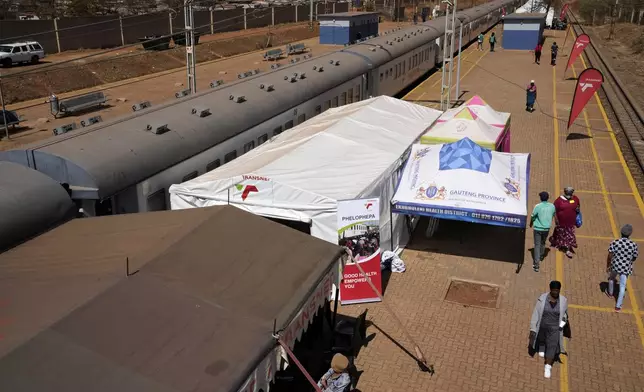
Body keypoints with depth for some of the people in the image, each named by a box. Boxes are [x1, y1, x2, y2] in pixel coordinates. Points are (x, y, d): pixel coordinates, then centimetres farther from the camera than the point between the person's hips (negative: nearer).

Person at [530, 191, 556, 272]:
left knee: (537, 245, 0)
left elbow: (533, 217, -6)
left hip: (538, 228, -4)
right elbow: (553, 215, 12)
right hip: (547, 228, 4)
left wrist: (531, 224, 15)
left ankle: (536, 264, -7)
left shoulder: (537, 206, -17)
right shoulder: (552, 206, -4)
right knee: (543, 243, 26)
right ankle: (541, 256, 48)